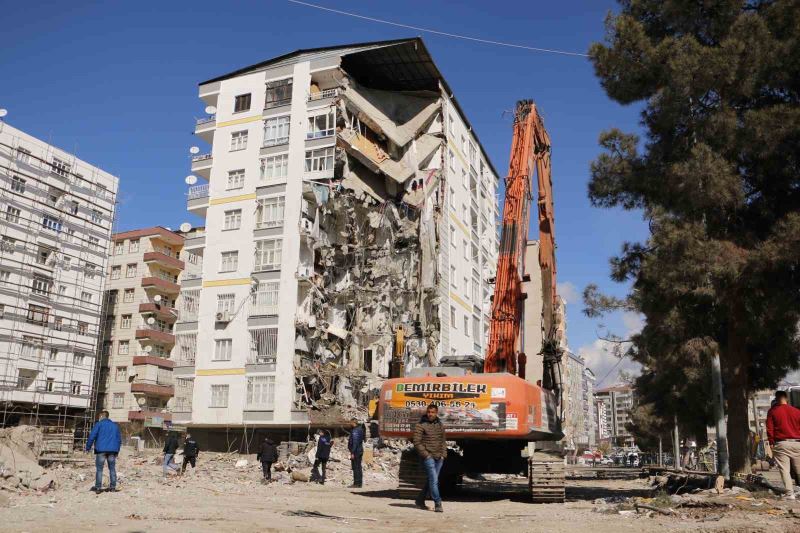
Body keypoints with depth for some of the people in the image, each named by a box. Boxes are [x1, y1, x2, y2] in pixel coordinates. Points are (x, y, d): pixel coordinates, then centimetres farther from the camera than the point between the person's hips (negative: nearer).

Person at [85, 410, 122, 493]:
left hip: (101, 450, -4)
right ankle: (113, 487, 7)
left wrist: (88, 447, 2)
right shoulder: (115, 425, 16)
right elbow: (119, 439, 17)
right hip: (112, 450, 4)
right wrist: (117, 451, 22)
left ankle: (98, 487, -2)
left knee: (99, 469, 1)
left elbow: (92, 436, -7)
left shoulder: (99, 424, 1)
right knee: (112, 469, 8)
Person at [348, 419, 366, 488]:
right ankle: (359, 483, 15)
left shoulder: (355, 431, -16)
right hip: (360, 450, 10)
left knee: (356, 468, -7)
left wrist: (352, 453, -21)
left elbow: (355, 443, -21)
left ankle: (356, 483, -6)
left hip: (356, 451, -10)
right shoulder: (360, 429, 14)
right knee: (358, 467, 12)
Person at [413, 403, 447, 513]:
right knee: (434, 480, -11)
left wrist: (443, 454, 7)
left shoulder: (440, 425, 13)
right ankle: (438, 504, -7)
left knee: (431, 480, 10)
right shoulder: (421, 425, -5)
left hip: (439, 458, 6)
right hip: (428, 457, -6)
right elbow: (417, 442, -8)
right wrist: (426, 455, -13)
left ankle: (420, 500, 23)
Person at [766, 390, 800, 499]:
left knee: (785, 470, -1)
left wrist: (771, 443, 5)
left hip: (781, 444, -2)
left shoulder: (772, 411, 1)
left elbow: (769, 429, -2)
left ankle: (790, 493, -7)